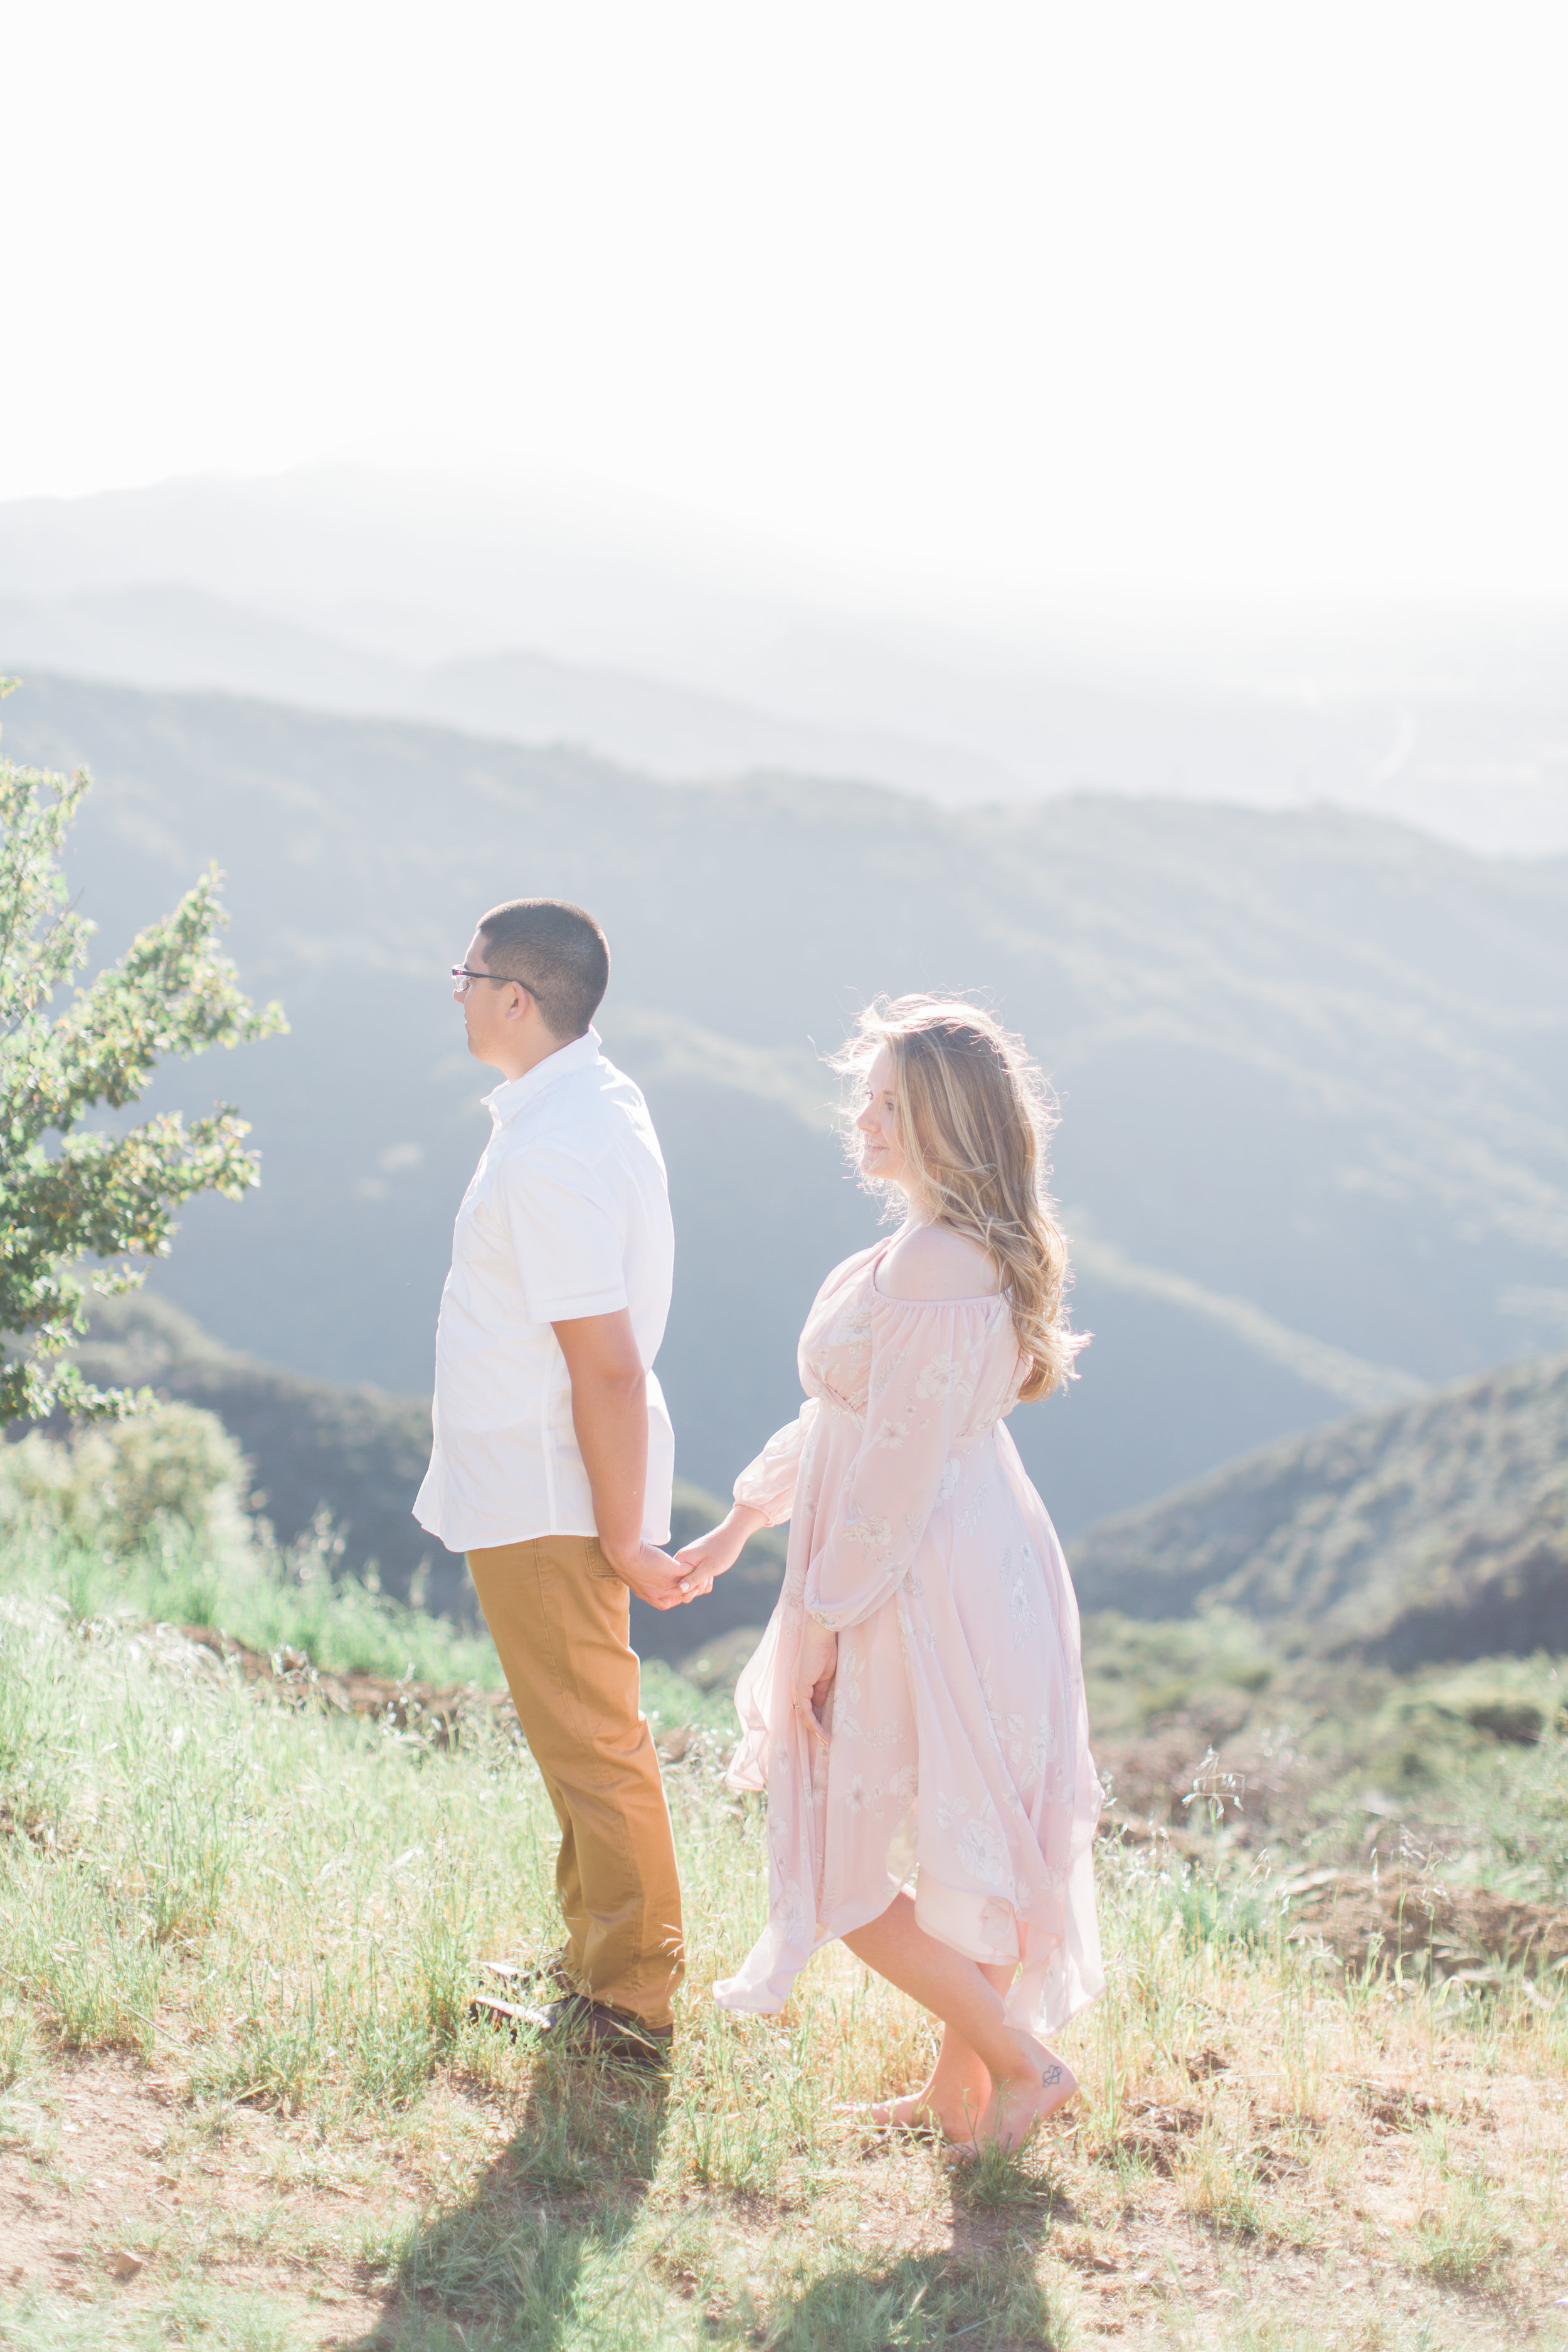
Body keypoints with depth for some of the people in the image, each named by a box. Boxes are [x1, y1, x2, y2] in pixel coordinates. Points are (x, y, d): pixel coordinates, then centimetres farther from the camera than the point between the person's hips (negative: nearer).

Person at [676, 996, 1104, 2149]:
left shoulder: (933, 1263, -24)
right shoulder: (979, 1246, 9)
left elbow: (900, 1462, -23)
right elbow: (856, 1408, 18)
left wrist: (824, 1618, -16)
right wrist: (749, 1514, 23)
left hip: (918, 1587, -10)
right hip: (987, 1565, 10)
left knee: (848, 1860, 4)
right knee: (967, 1839, 18)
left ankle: (1022, 2059, 9)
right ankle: (963, 2088, 29)